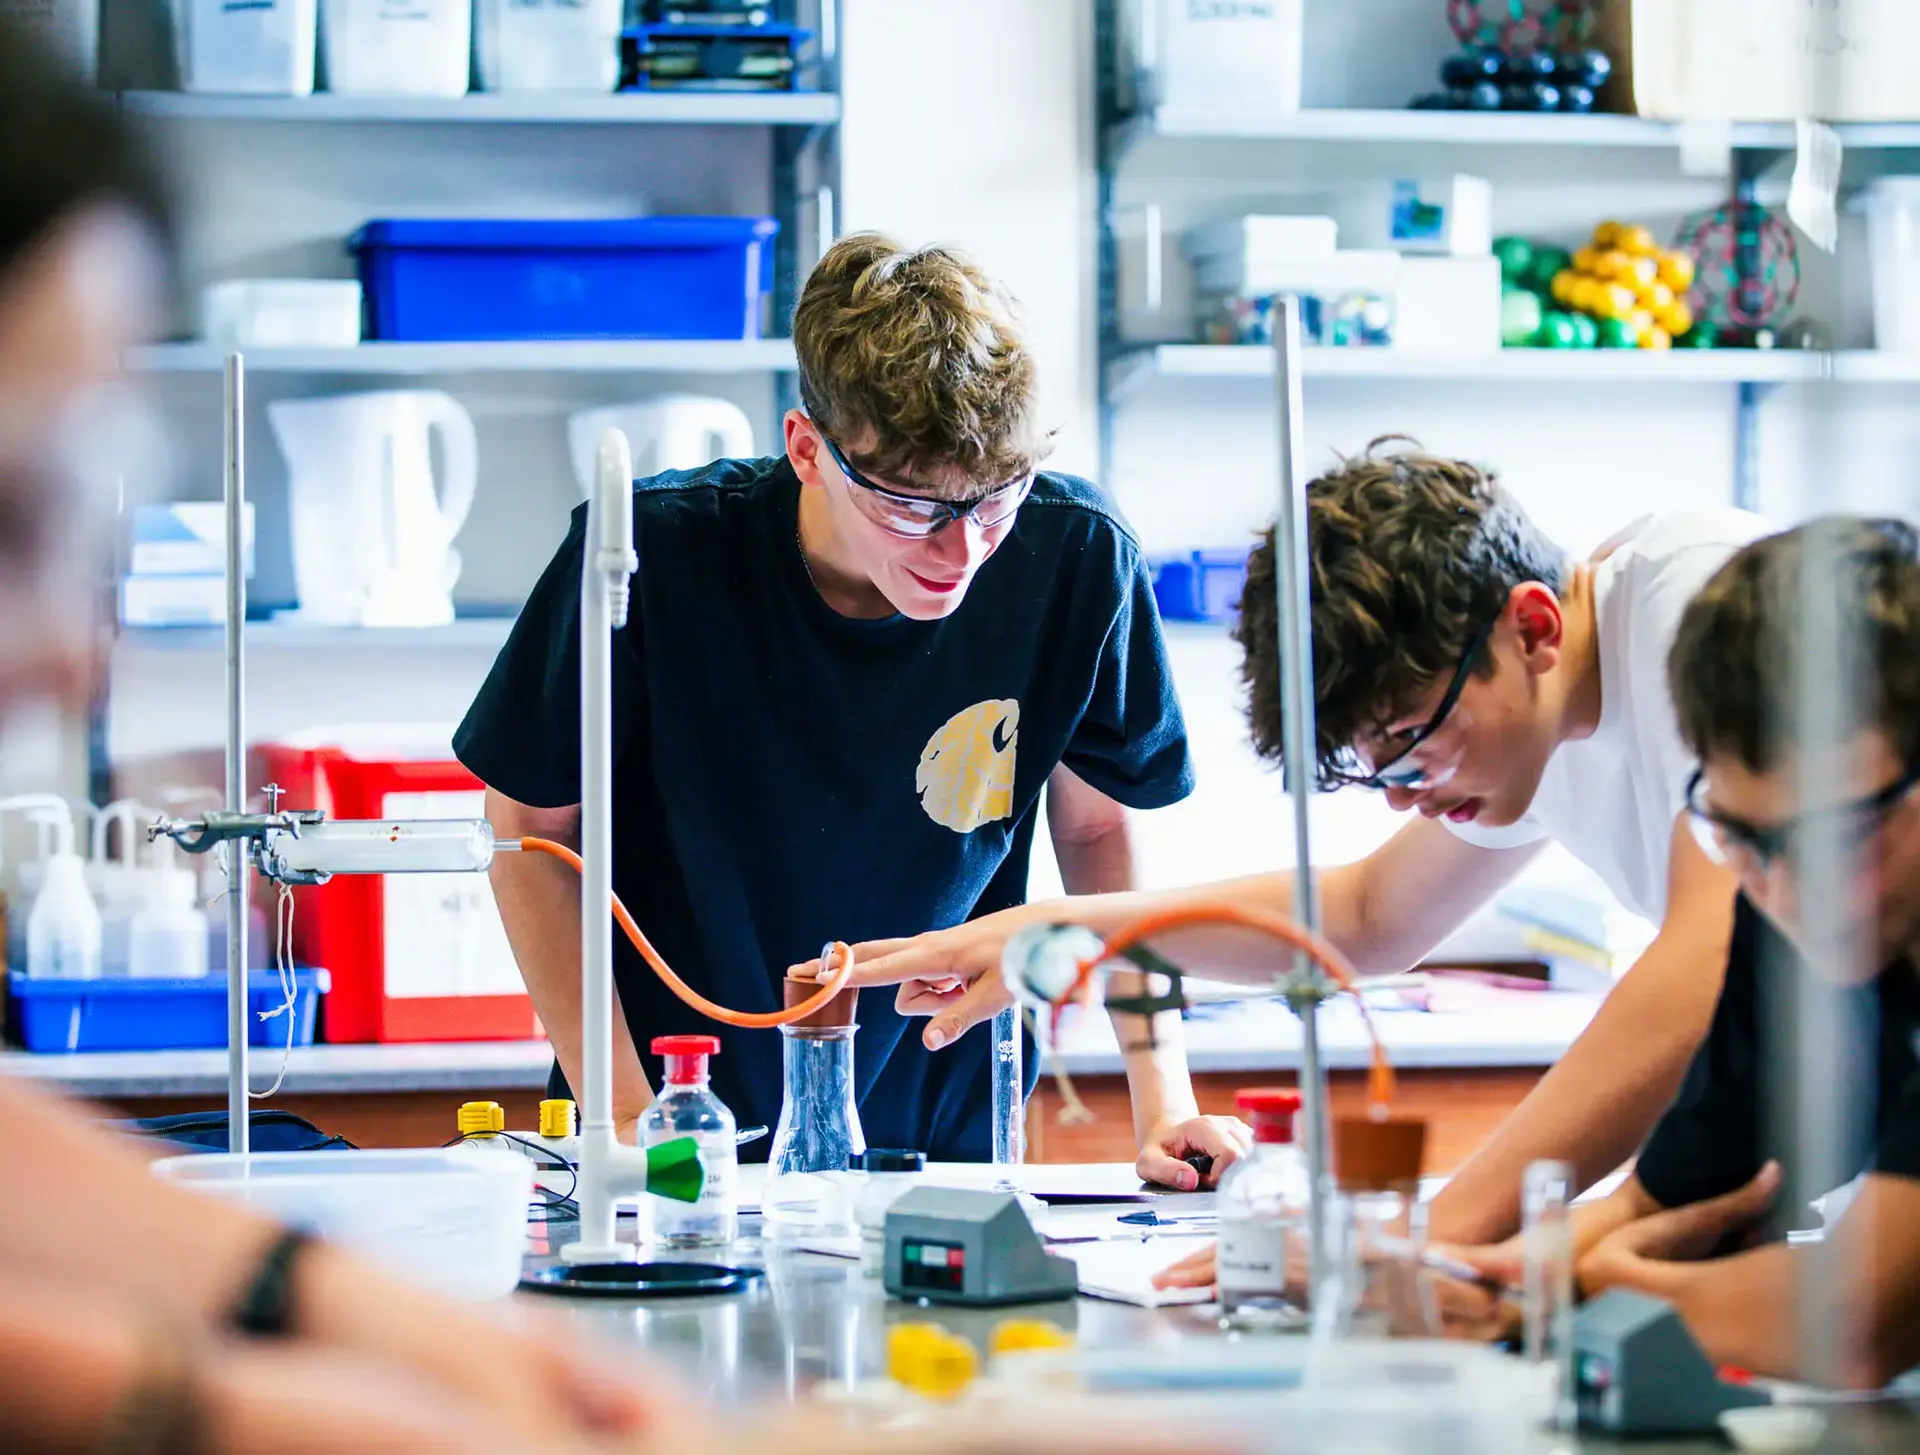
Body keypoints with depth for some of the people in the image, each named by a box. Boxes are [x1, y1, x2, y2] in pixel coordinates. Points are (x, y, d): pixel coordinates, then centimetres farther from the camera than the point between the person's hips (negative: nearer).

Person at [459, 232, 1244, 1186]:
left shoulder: (1075, 559, -13)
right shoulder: (654, 555, -18)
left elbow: (1099, 830, 4)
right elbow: (529, 827, -5)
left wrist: (1162, 1105, -4)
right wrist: (624, 1117, -10)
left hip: (944, 1146, -1)